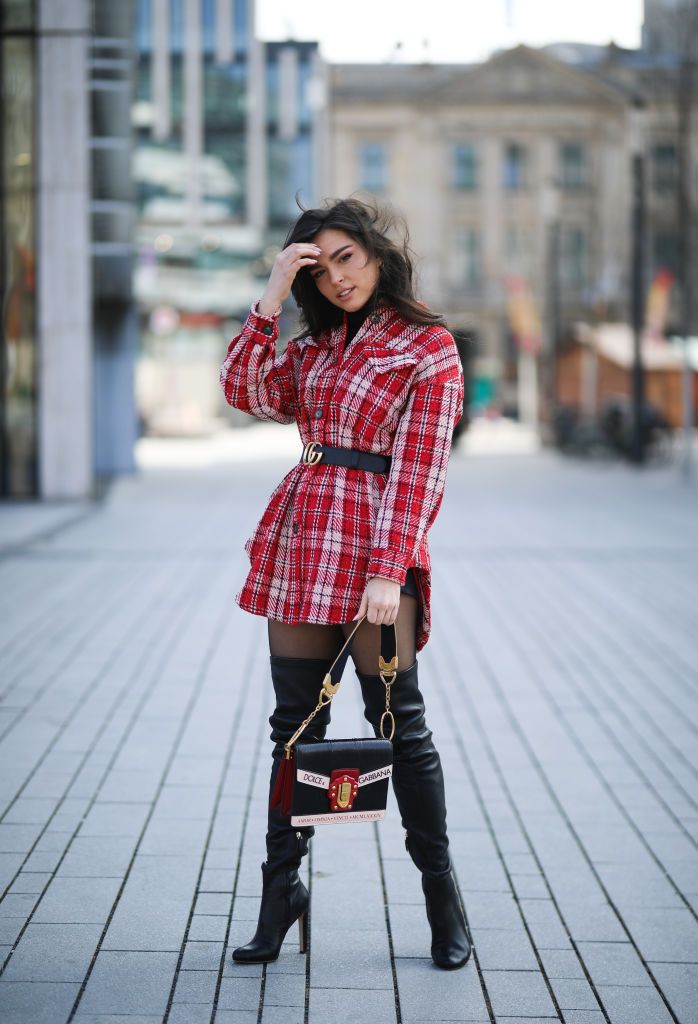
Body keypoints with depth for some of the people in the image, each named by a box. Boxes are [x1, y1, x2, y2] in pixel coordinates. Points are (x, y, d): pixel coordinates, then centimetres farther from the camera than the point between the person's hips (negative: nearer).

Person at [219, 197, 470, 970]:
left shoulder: (429, 348, -2)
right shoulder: (317, 343, 17)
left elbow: (419, 469, -9)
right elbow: (246, 391, 3)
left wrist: (390, 571, -17)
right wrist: (270, 298, -2)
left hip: (373, 543, -6)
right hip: (298, 539, 6)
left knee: (399, 723, -1)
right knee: (295, 724, 8)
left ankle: (441, 893, 13)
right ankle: (280, 893, 16)